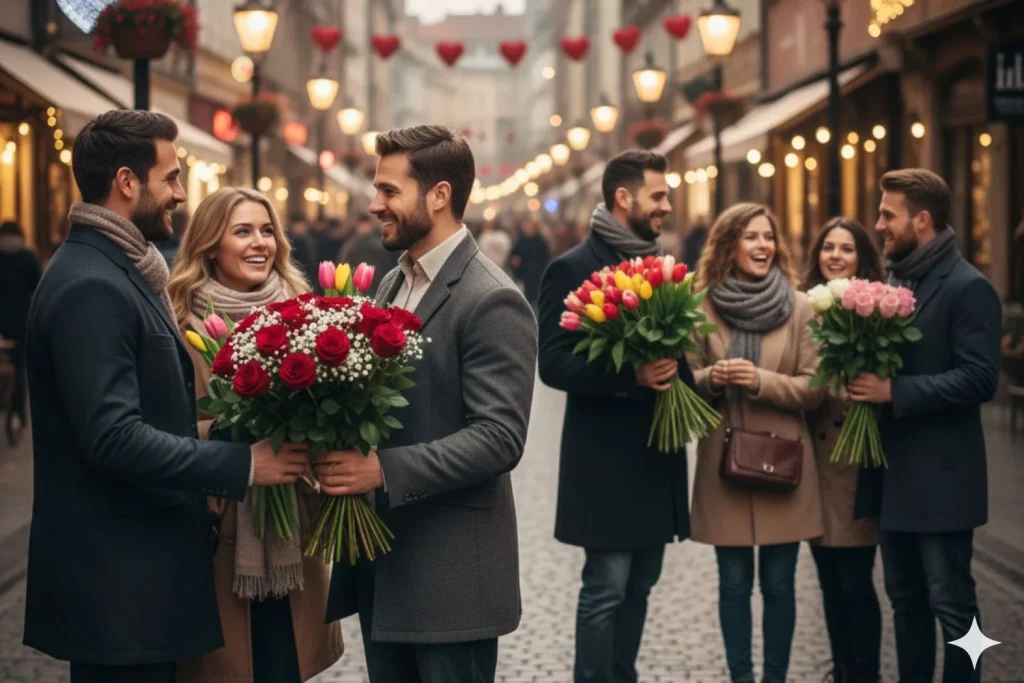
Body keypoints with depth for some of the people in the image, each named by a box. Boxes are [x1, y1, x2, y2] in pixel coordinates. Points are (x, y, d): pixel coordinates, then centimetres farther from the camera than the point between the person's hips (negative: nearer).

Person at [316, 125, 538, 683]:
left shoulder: (492, 302, -14)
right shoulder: (393, 284, 13)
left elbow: (499, 438, -20)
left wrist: (384, 470, -27)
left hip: (451, 574, -8)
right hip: (381, 560, 8)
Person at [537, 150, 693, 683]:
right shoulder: (573, 269, -9)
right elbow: (553, 364, -16)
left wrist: (678, 373, 0)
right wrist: (629, 376, -26)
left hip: (656, 453, 7)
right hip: (607, 457, -7)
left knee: (637, 587, 12)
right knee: (606, 590, -5)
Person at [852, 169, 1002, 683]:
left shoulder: (967, 288, -13)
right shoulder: (892, 280, 12)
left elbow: (979, 380, -20)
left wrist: (895, 391, -23)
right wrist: (861, 376, 0)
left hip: (940, 475, -8)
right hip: (894, 471, 8)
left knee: (951, 604, 0)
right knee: (905, 599, 15)